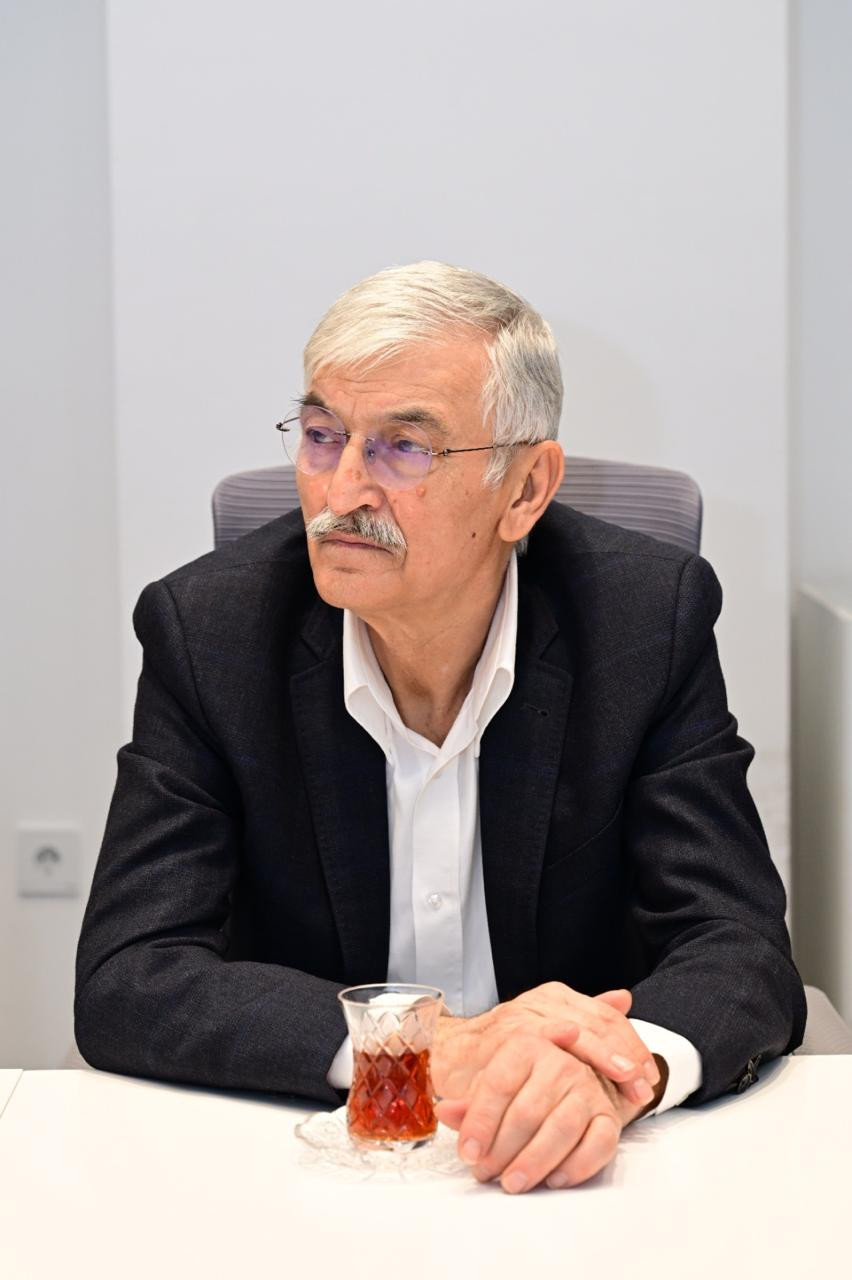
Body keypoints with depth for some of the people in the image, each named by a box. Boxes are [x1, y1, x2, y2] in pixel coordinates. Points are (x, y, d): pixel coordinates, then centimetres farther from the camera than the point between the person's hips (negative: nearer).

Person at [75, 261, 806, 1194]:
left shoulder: (650, 618, -7)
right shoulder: (207, 627, -8)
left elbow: (743, 952, -10)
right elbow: (122, 983, -12)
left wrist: (626, 1062, -33)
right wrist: (435, 1048, -27)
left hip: (563, 1170, 1)